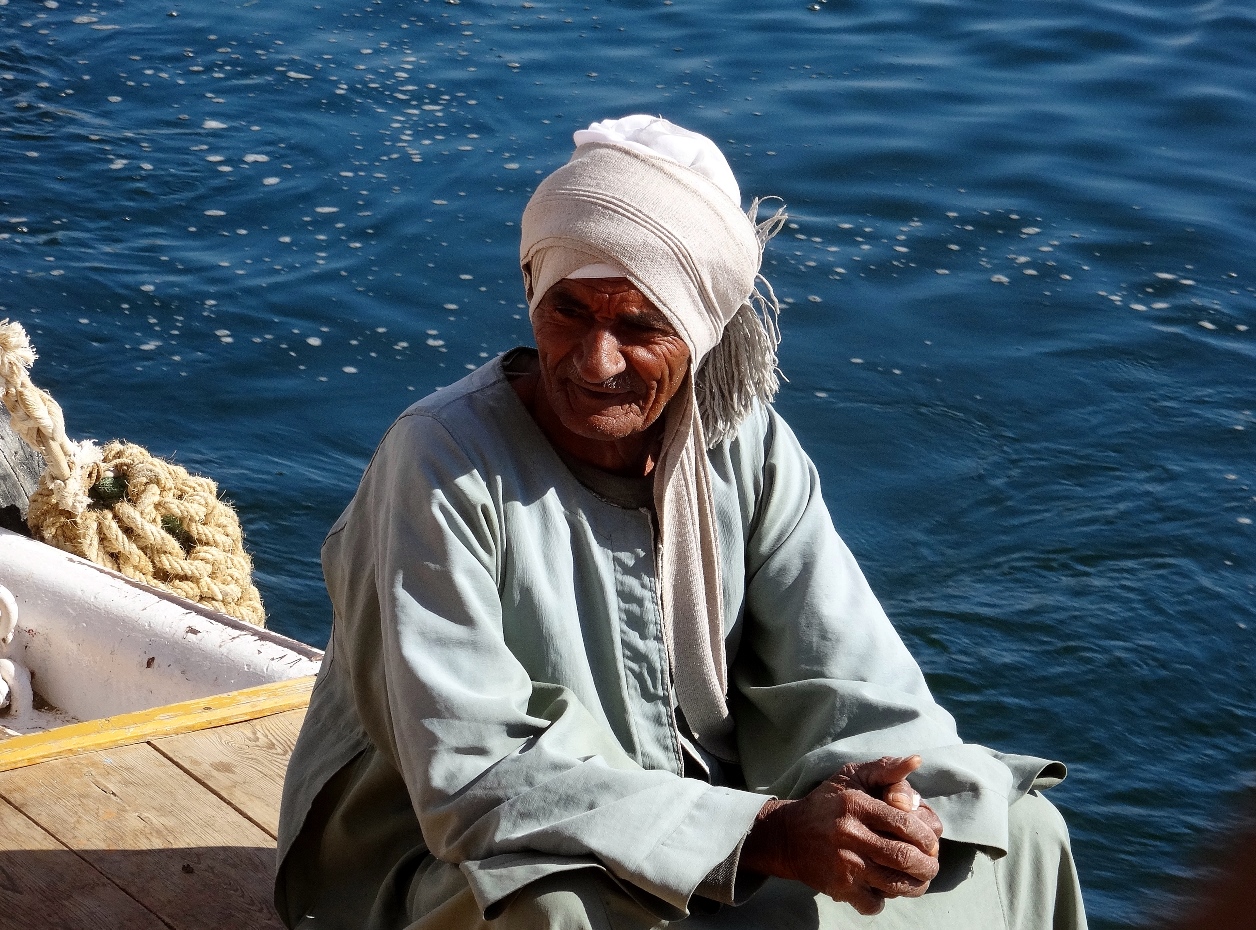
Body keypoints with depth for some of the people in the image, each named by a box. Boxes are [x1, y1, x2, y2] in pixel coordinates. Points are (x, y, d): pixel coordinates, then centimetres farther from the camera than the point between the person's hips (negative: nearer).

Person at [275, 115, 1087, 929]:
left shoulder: (746, 445, -6)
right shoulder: (443, 463, -22)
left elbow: (851, 679, -6)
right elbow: (477, 782, -27)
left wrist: (892, 804, -30)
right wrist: (764, 835, -34)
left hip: (713, 816, 5)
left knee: (1018, 831, -5)